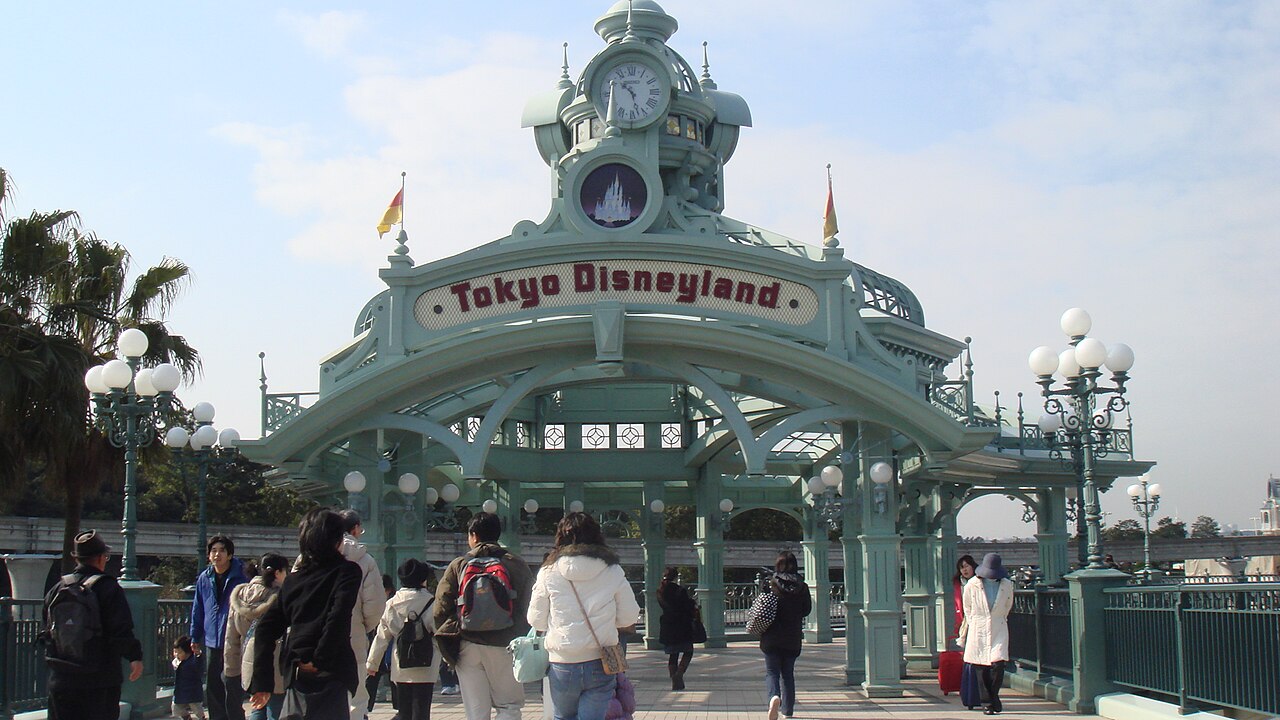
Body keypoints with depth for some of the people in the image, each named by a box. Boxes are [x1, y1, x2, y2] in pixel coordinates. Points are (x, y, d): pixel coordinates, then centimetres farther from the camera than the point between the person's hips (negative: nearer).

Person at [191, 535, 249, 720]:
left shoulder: (240, 579, -7)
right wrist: (195, 637, 13)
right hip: (212, 642, 5)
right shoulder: (204, 579, 6)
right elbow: (198, 610, 14)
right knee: (212, 689, 12)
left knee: (232, 688, -4)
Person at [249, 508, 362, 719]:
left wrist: (262, 681, 10)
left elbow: (265, 628, 10)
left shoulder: (293, 579, 14)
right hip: (330, 673, -5)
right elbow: (338, 618, -18)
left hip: (295, 674, 6)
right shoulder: (347, 571, -1)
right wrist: (320, 660, -11)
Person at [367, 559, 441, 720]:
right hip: (424, 669, -4)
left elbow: (382, 636, 7)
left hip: (400, 669, 4)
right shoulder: (429, 603, -9)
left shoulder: (391, 604, 4)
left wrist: (371, 663, 14)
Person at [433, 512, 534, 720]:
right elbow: (529, 608, 5)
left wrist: (450, 636, 16)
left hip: (467, 647, 1)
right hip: (504, 646, -1)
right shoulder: (517, 564, 5)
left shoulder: (458, 565, 4)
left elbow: (440, 611, 1)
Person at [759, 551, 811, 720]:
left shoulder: (772, 585, -9)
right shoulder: (802, 587, -3)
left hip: (772, 638, -2)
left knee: (772, 671, 2)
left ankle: (774, 696, -27)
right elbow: (807, 611, 9)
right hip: (793, 637, 2)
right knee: (788, 673, 16)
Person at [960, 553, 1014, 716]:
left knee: (998, 663, -15)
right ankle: (994, 702, 19)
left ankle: (992, 701, 0)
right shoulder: (972, 585, -4)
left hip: (999, 629, 0)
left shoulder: (1007, 585, 0)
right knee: (983, 668, 4)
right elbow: (967, 608, 10)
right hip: (978, 630, 0)